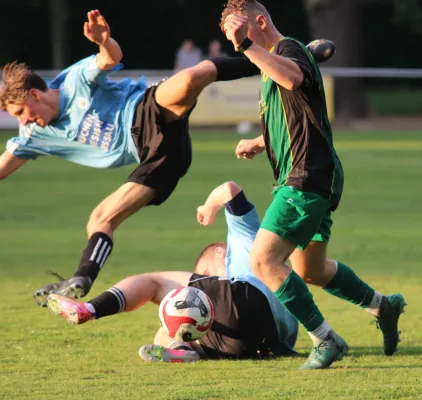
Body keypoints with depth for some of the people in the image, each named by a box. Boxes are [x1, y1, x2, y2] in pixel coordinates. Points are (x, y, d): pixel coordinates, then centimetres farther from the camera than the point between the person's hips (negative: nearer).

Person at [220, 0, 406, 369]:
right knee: (310, 271, 22)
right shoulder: (273, 61, 20)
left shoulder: (288, 49, -11)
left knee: (264, 260, -18)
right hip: (304, 179, 11)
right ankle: (384, 307, 37)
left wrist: (248, 46, -39)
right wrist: (259, 143, 19)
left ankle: (325, 340, -14)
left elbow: (292, 77, -38)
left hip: (307, 178, -11)